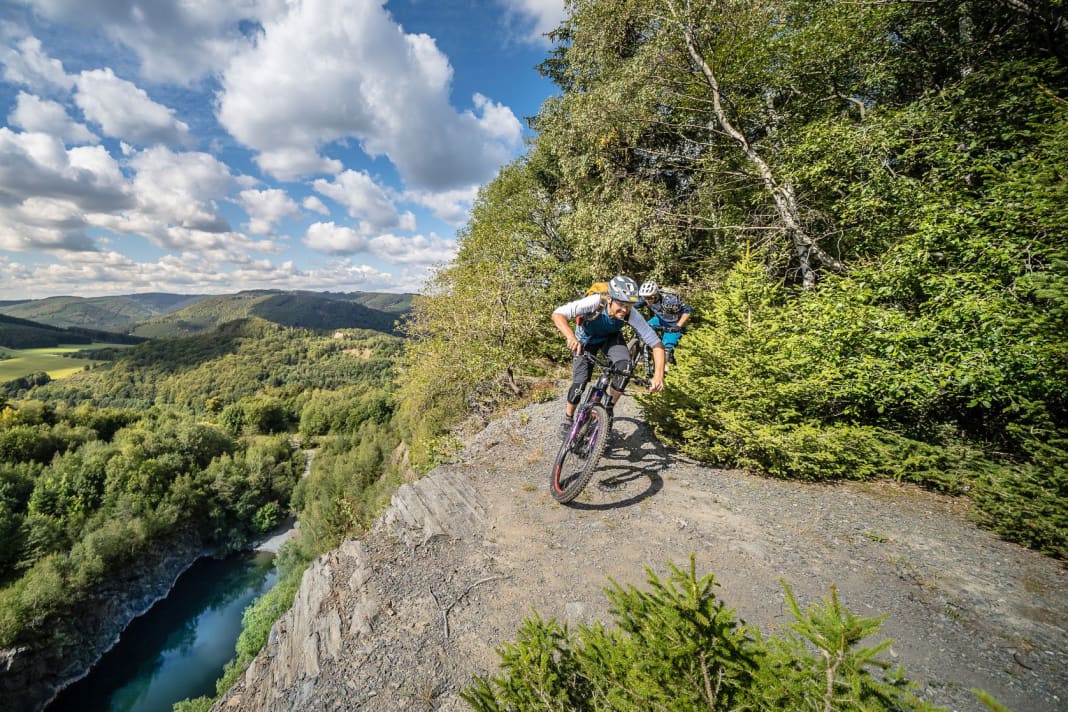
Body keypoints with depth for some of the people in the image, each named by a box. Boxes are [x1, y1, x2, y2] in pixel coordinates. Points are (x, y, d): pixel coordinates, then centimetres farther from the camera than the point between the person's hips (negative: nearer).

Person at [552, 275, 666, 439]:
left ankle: (609, 408, -4)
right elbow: (558, 314, -43)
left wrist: (658, 375, -42)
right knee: (579, 382, -12)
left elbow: (656, 343, -28)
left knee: (625, 366, -27)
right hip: (586, 339, -2)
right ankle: (568, 419, 16)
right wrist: (571, 337, -61)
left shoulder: (632, 315, -32)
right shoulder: (595, 302, -39)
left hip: (611, 338, 2)